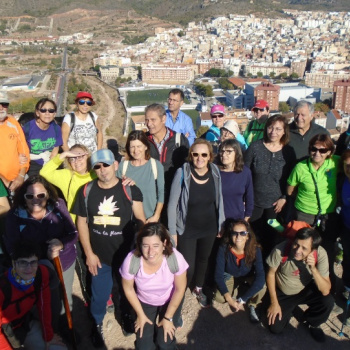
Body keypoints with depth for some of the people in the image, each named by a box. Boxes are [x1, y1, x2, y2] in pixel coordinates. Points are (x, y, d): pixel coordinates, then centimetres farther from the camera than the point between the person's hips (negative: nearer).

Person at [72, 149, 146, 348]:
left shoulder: (130, 190, -11)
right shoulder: (86, 191, -6)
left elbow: (141, 220, -6)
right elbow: (82, 222, 0)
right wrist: (89, 253, -3)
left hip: (127, 255, 0)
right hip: (99, 256, 1)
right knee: (100, 294, 17)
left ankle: (126, 316, 52)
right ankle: (97, 324, 46)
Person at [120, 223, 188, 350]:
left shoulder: (176, 258, -36)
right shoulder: (131, 261, -35)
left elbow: (180, 289, -16)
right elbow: (128, 289, -12)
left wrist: (168, 318, -7)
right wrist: (140, 315, -2)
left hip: (170, 300, -1)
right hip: (144, 302, 1)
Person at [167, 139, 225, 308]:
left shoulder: (215, 172, -10)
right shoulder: (182, 173, -20)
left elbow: (219, 200, 2)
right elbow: (172, 204, -14)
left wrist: (221, 224, 7)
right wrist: (172, 231, -11)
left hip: (209, 228, 4)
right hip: (187, 230, -4)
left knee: (203, 259, 24)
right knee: (188, 267, 0)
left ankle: (198, 289, 51)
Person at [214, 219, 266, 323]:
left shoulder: (255, 250, -32)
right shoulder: (224, 249, -32)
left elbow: (260, 277, -37)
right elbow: (218, 274, -26)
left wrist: (241, 300, -39)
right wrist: (229, 299, -35)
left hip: (248, 276, 0)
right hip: (230, 275, 0)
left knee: (262, 287, -32)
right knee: (219, 297, -24)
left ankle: (252, 306, 3)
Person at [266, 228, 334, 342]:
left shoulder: (320, 254, -28)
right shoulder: (281, 250, -33)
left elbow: (325, 291, -27)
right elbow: (271, 274, -13)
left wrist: (313, 268, -42)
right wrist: (274, 303, -11)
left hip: (306, 291, 1)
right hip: (282, 294, -1)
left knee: (328, 302, -26)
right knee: (275, 328, -10)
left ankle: (313, 323, 8)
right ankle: (290, 310, 24)